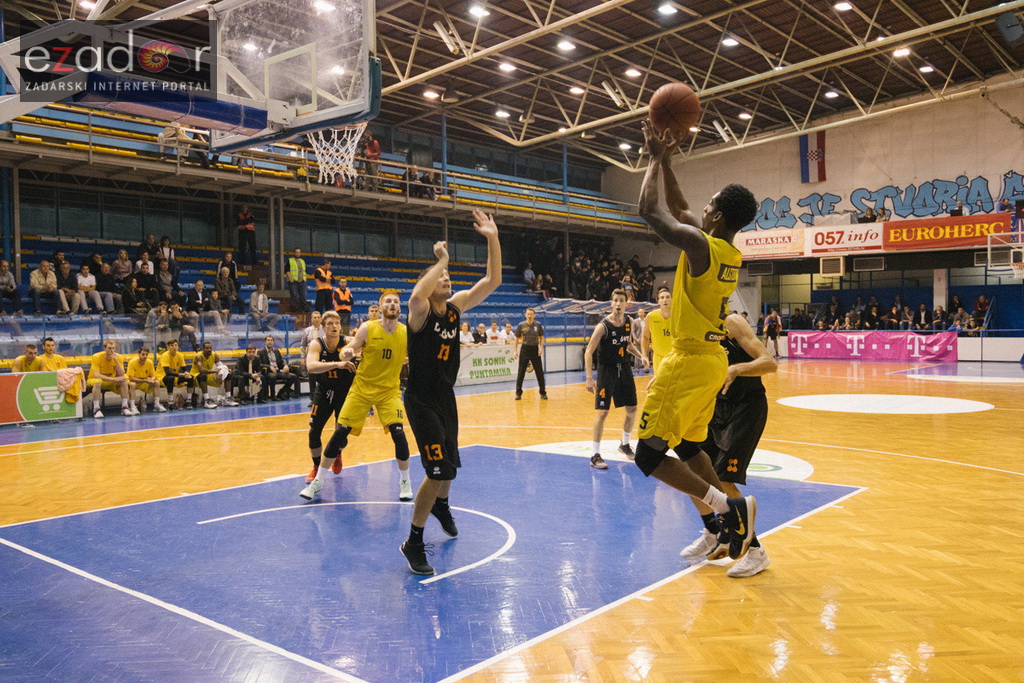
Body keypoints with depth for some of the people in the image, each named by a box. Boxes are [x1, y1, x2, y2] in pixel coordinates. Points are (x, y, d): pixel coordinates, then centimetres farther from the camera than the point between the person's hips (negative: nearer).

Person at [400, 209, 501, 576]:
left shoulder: (455, 307, 1)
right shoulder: (420, 311, -17)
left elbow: (492, 281, -6)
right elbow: (417, 295, -43)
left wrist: (493, 239, -15)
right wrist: (442, 260, -33)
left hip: (446, 398, 7)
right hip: (421, 401, -7)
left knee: (449, 464, 22)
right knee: (439, 470, -15)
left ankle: (441, 505, 55)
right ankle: (413, 542, -1)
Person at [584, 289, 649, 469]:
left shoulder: (629, 322, 1)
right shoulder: (603, 326, -18)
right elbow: (589, 351, -18)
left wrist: (641, 356, 1)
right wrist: (589, 378, -25)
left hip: (624, 368, 6)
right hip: (607, 370, -6)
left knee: (632, 409, 11)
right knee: (602, 412, -10)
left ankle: (625, 444, 33)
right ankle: (595, 455, -3)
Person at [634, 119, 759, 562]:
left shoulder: (701, 245, -19)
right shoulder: (730, 253, 8)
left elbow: (651, 211, -14)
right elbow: (678, 210, 18)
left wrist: (656, 159, -1)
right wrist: (664, 160, 16)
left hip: (689, 363, -9)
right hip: (713, 362, 9)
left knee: (649, 455, -4)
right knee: (688, 446, 21)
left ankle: (729, 508, -8)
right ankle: (730, 529, 23)